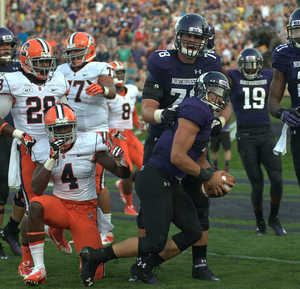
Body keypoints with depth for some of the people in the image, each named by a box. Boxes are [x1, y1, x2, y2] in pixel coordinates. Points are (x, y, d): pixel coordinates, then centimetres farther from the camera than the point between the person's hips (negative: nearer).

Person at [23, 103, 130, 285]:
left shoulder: (89, 144, -10)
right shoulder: (45, 150, -4)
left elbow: (124, 174, -5)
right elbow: (37, 189, -15)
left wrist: (120, 162, -29)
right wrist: (52, 159, -24)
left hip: (86, 211, -1)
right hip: (60, 206, 1)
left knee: (95, 273, -10)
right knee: (35, 205, -35)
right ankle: (39, 269, -28)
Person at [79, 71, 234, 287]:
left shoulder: (207, 117, 17)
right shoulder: (195, 110, -16)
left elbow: (199, 160, 29)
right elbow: (177, 157, -21)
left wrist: (215, 177, 9)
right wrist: (208, 176, -11)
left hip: (171, 183, 10)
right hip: (155, 180, -10)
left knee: (193, 233, 9)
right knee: (156, 243, -9)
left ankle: (144, 268, 18)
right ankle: (95, 256, 1)